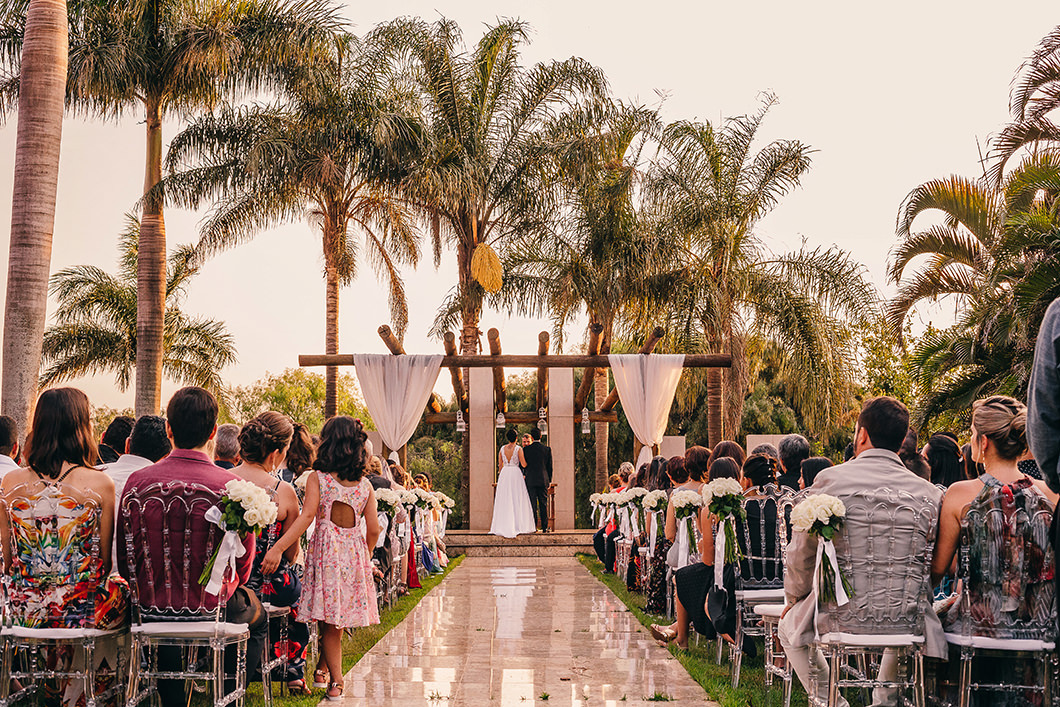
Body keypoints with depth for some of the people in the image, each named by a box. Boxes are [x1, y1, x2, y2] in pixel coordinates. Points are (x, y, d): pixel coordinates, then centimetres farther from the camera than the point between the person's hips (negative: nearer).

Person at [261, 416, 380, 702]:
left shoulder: (317, 478, -5)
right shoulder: (365, 485, 4)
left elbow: (306, 517, -18)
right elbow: (373, 530, 3)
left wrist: (278, 548, -23)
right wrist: (366, 557, 21)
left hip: (325, 550, -3)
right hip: (354, 554, 3)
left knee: (330, 622, 6)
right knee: (337, 618, 15)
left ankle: (335, 681, 8)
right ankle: (322, 668, 24)